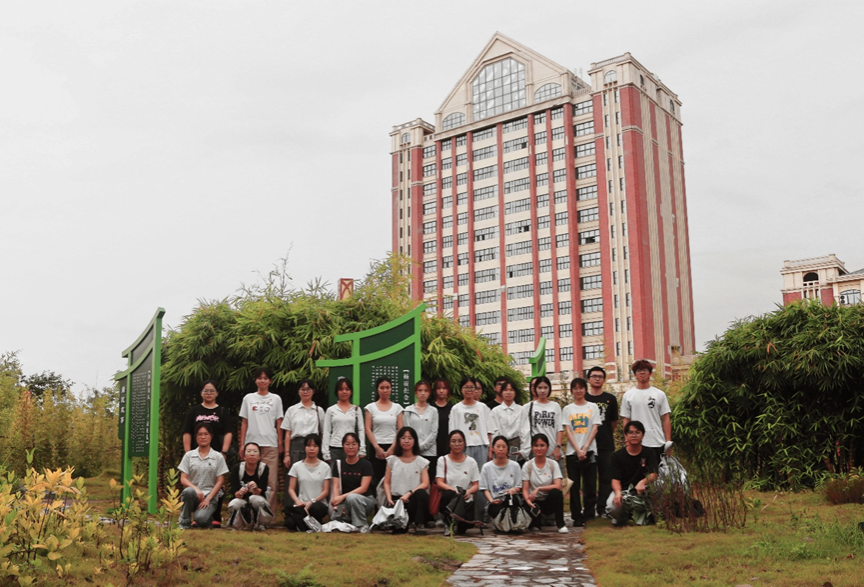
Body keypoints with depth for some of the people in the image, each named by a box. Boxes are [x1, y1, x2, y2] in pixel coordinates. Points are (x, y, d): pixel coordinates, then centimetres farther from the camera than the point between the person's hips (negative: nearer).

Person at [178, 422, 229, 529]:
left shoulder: (218, 457, 7)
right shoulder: (189, 455, 11)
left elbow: (220, 481, 3)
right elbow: (183, 479, 4)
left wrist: (208, 498, -10)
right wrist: (195, 489, -16)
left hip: (210, 495, -1)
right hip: (194, 494, 2)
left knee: (201, 519, -30)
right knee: (188, 491, -36)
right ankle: (184, 523, -15)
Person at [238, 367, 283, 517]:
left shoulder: (276, 399, 8)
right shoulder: (248, 398, 10)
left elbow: (279, 423, 7)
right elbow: (244, 423, 9)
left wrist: (280, 444, 1)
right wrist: (242, 444, 4)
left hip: (270, 444, -1)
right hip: (252, 443, 1)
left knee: (270, 481, -5)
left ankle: (269, 513, -2)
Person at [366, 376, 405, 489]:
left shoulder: (397, 407, 8)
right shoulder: (371, 407, 6)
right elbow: (368, 430, 0)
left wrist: (392, 448, -8)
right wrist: (377, 448, -9)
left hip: (392, 447, 0)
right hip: (376, 447, 0)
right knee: (377, 478, -2)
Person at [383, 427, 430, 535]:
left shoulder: (421, 462, 9)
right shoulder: (392, 460, 12)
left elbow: (425, 484, -3)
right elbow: (387, 483, 8)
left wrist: (409, 493, -17)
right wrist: (389, 499, -10)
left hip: (413, 499, 0)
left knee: (421, 494, -37)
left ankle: (419, 525, -22)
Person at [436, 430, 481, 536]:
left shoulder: (471, 462, 9)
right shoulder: (442, 460, 6)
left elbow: (476, 485, 6)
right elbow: (439, 483, -4)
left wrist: (469, 491, -18)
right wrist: (454, 490, -23)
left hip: (466, 501, 1)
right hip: (448, 499, -1)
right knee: (449, 494, -38)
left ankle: (460, 527, 11)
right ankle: (448, 524, -11)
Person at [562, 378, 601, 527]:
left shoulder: (593, 407, 8)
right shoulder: (567, 409, 9)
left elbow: (595, 429, 1)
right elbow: (567, 431, 2)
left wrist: (585, 448, -10)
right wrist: (577, 450, -10)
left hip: (590, 451, 0)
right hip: (572, 452, 0)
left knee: (590, 486, -1)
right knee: (574, 486, 1)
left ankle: (589, 516, 6)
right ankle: (576, 517, 6)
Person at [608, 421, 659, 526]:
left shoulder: (649, 453, 2)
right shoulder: (618, 455, 0)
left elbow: (653, 475, -12)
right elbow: (615, 479, -9)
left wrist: (643, 482, -36)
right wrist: (618, 492, -33)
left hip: (641, 491, 1)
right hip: (622, 490, -1)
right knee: (612, 506, -34)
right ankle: (621, 517, 8)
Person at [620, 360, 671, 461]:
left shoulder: (659, 394, 7)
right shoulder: (628, 396, 7)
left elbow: (665, 419, 5)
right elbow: (625, 419, 7)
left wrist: (668, 441, -1)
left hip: (657, 444, 0)